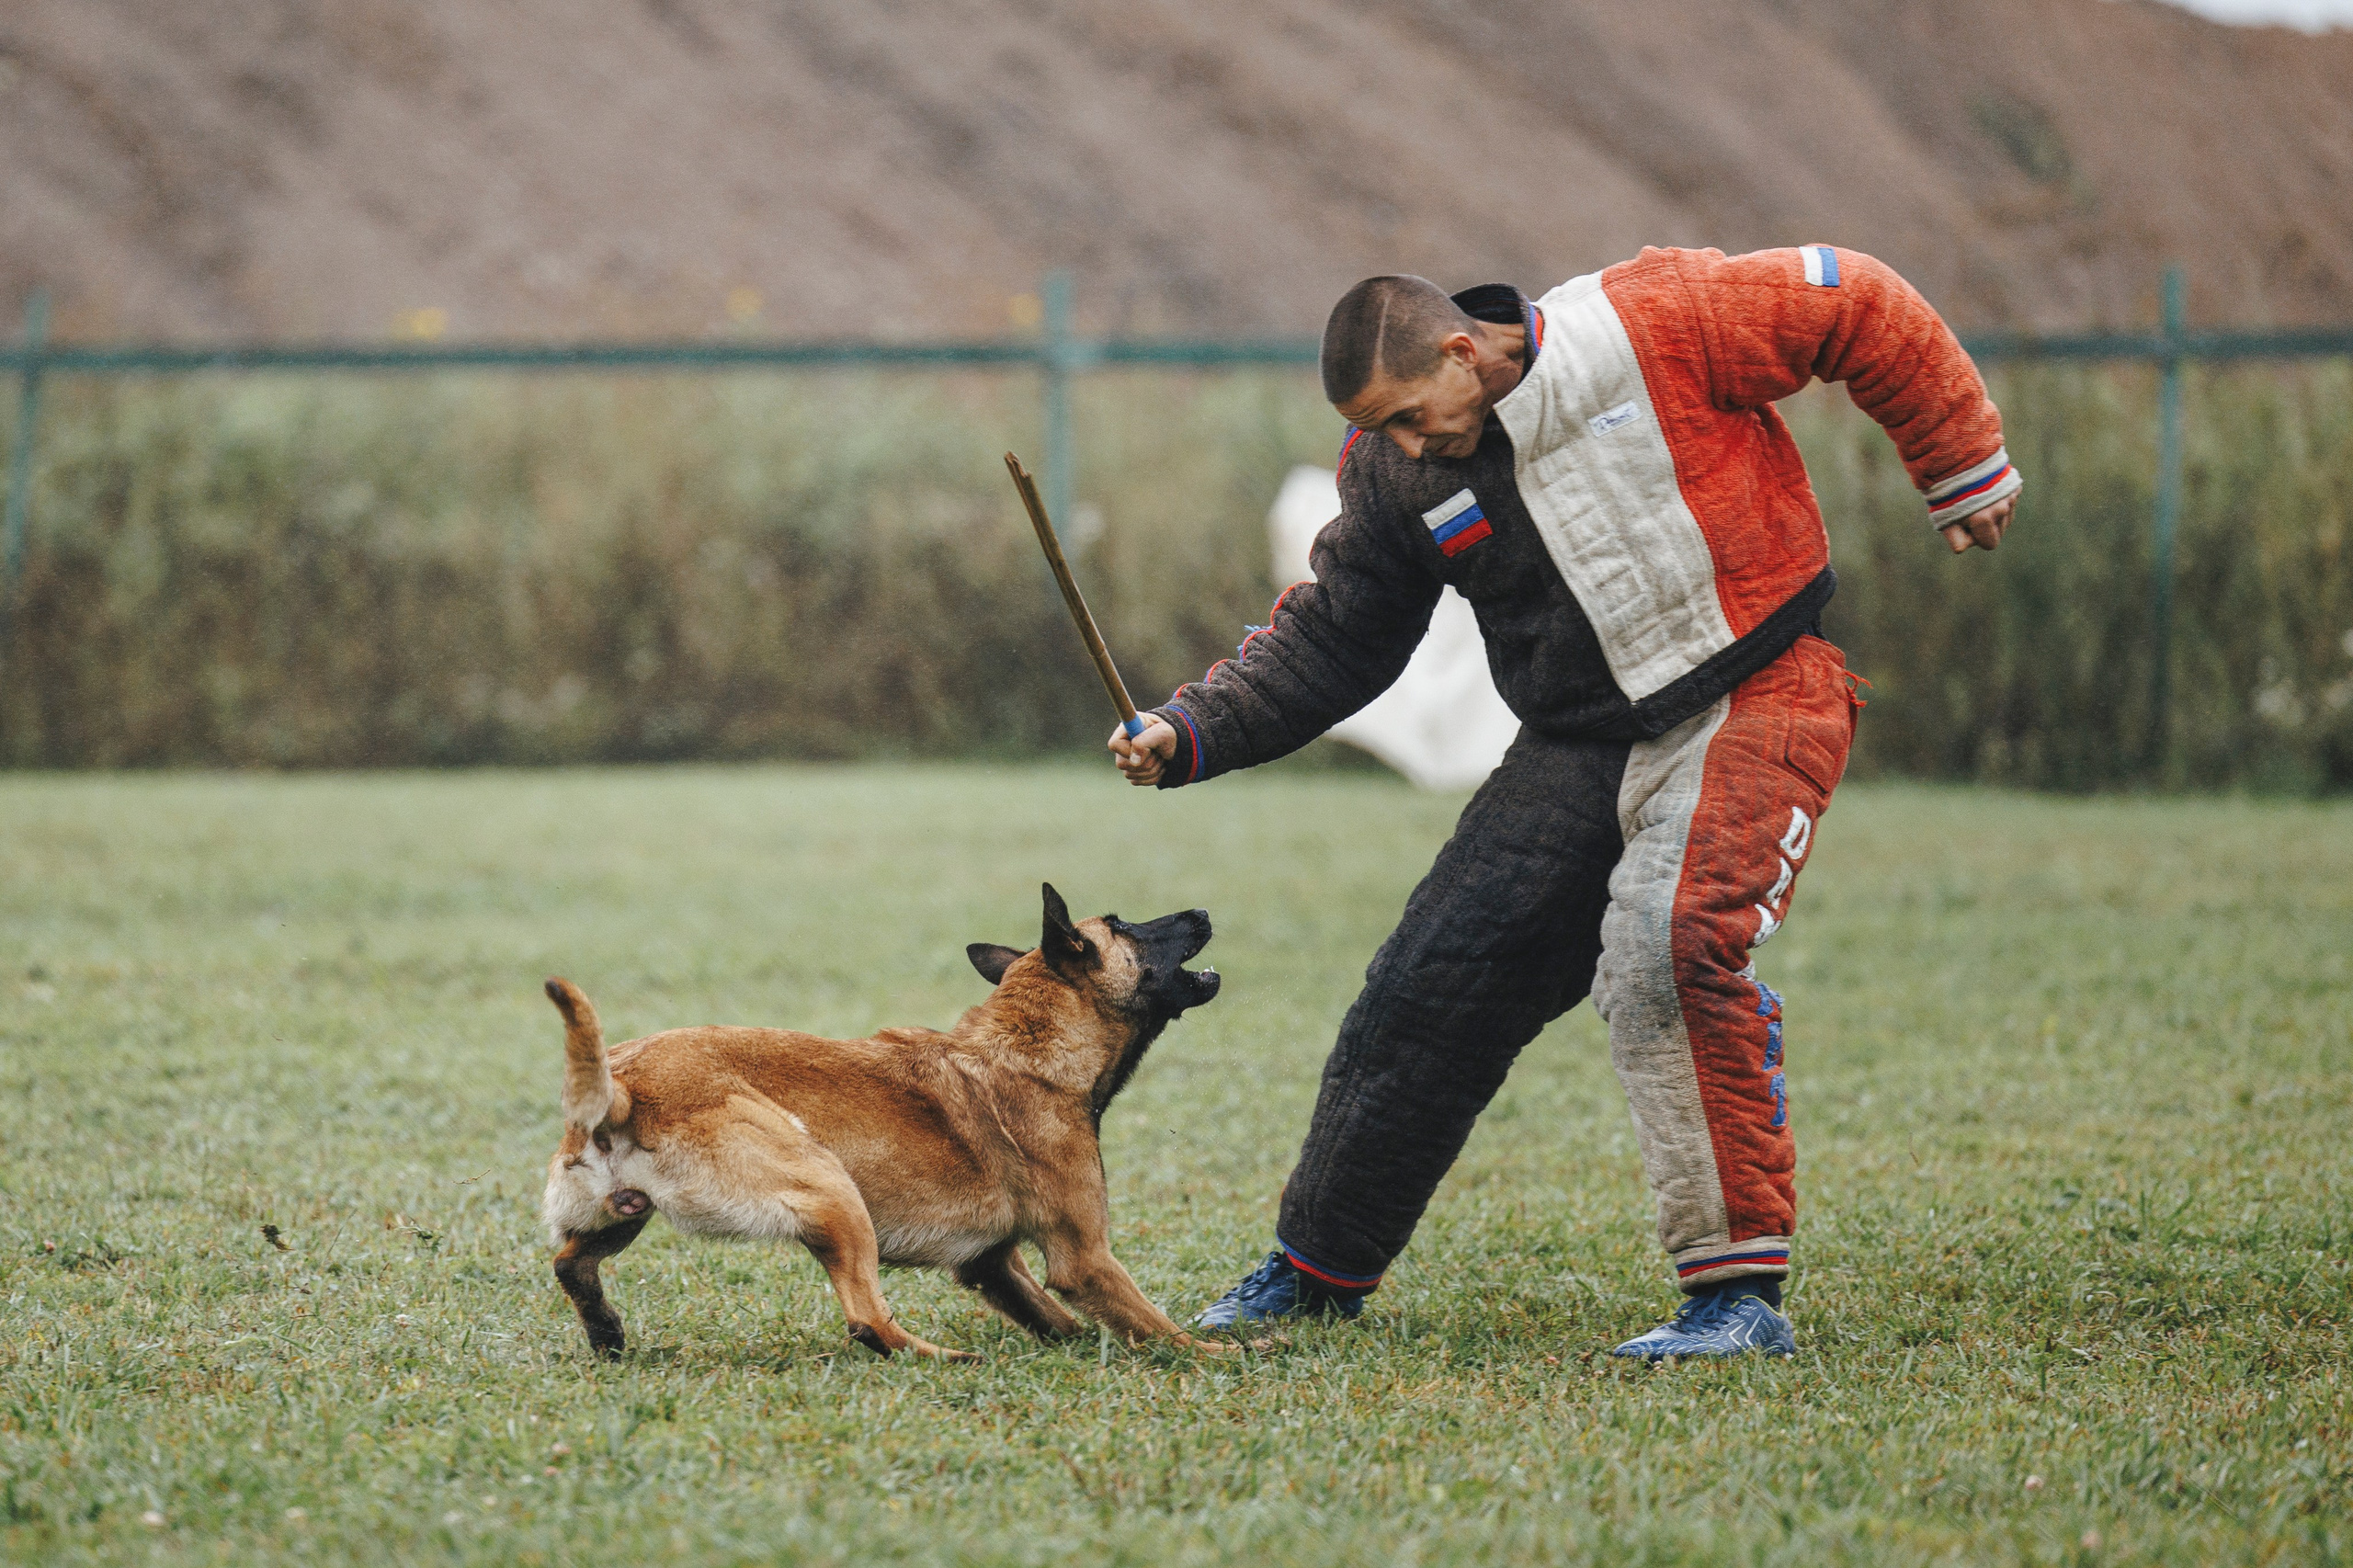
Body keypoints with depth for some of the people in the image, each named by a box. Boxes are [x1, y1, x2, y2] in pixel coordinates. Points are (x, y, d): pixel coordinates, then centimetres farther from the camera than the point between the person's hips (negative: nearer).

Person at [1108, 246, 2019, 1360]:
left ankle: (1740, 1289, -21)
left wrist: (1965, 473, 2)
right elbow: (1325, 640, 8)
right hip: (1574, 750, 6)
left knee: (1669, 949, -29)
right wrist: (1191, 733, -8)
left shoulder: (1648, 327, -15)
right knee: (1428, 987, 3)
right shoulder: (1393, 478, 0)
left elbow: (1858, 310, -6)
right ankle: (1317, 1269, 23)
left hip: (1753, 704, -6)